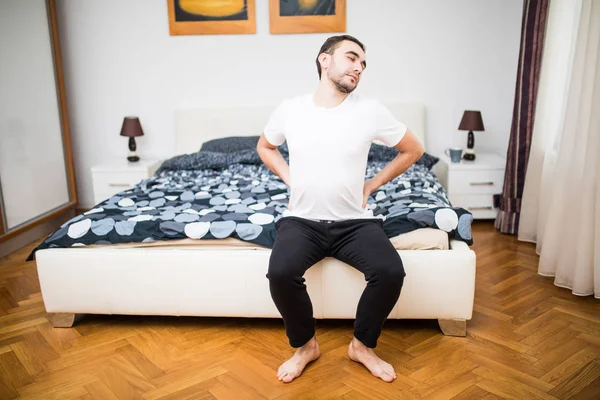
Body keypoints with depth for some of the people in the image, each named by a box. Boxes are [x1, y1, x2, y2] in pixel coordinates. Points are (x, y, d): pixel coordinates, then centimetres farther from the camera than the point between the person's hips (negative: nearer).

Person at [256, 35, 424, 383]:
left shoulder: (370, 110, -5)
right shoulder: (290, 109, -1)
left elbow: (414, 149, 8)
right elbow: (265, 147, 19)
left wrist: (371, 186, 4)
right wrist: (291, 181, 5)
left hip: (355, 221, 0)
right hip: (302, 220, 0)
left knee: (391, 272, -25)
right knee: (281, 272, -28)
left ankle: (363, 345, 5)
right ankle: (305, 345, 2)